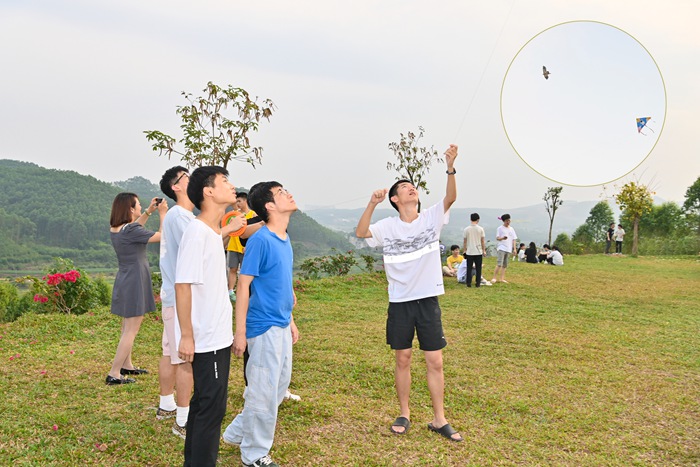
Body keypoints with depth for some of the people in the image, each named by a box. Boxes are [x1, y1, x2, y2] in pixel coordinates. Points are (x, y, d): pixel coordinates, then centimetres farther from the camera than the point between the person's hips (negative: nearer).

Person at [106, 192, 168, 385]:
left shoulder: (115, 229, 5)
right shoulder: (131, 231, -21)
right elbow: (162, 237, -16)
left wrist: (149, 211, 19)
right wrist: (162, 214, -3)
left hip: (124, 280, 10)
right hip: (135, 281, -9)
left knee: (127, 327, 20)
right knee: (131, 331, -3)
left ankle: (127, 366, 33)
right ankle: (114, 374, -2)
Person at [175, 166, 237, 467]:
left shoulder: (214, 232, 10)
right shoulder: (196, 231, -17)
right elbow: (182, 284, -20)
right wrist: (186, 336, -20)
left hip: (218, 337, 9)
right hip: (206, 339, -9)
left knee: (204, 403, 18)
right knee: (211, 407, 0)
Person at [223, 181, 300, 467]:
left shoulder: (284, 239, 8)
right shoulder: (260, 239, -16)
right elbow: (243, 286, -16)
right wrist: (240, 333, -17)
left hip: (282, 327, 9)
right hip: (264, 327, -9)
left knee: (280, 385, 18)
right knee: (264, 392, 3)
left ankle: (238, 433, 34)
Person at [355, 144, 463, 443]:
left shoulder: (431, 218, -2)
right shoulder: (388, 226, -3)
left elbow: (450, 198, -18)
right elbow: (360, 233, -17)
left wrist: (450, 168, -34)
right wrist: (372, 203, -28)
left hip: (428, 300, 0)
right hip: (399, 302, 0)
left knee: (435, 362, 4)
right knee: (403, 360, 12)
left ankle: (439, 420, 17)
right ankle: (404, 414, 27)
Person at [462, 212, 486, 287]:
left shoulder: (466, 229, -3)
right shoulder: (480, 229, -4)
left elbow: (465, 241, 2)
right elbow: (483, 241, -1)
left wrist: (464, 250, 12)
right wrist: (484, 251, 8)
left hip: (469, 252, 0)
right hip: (478, 252, 0)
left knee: (469, 268, 7)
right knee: (478, 268, 7)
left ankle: (468, 283, 6)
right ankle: (478, 283, 8)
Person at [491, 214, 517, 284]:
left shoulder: (511, 229, 14)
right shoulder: (500, 228, 0)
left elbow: (513, 239, 15)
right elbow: (497, 238, -3)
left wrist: (514, 249, 8)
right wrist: (502, 238, -24)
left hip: (508, 249, 5)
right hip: (501, 248, -5)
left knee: (505, 265, 7)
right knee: (499, 264, -15)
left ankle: (502, 279, 10)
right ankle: (494, 278, -12)